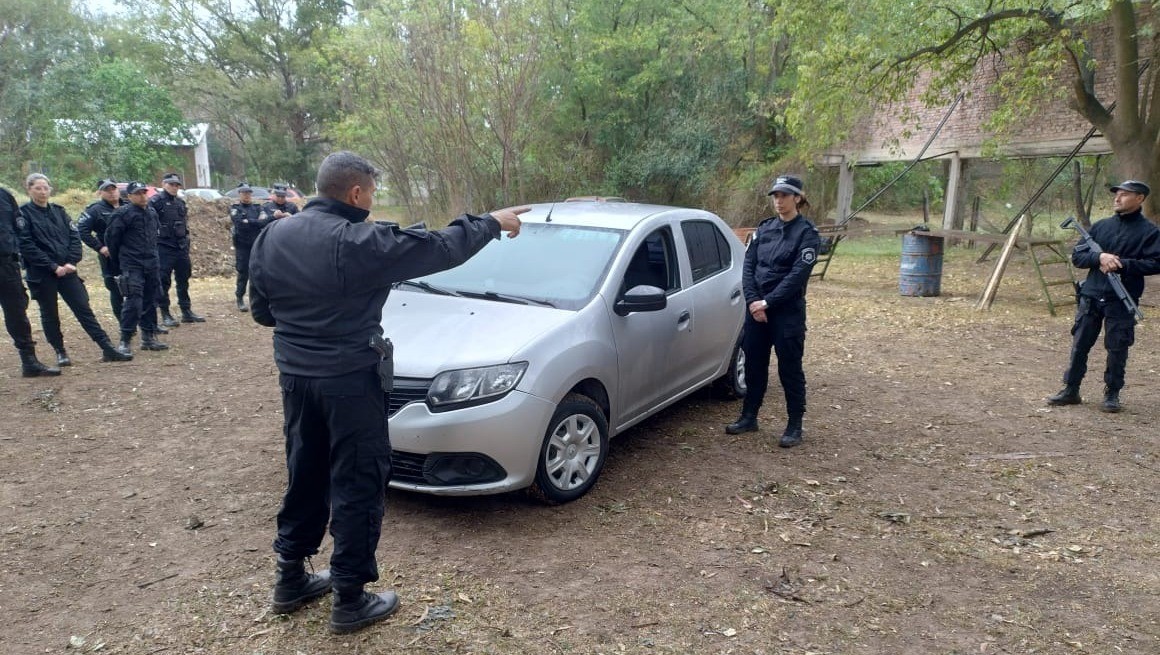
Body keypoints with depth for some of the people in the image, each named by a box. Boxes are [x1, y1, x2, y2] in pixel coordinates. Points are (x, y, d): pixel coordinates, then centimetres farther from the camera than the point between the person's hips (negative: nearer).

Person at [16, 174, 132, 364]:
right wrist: (53, 266, -15)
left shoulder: (58, 211, 11)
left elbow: (74, 236, 7)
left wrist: (71, 262, -7)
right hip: (41, 274, -3)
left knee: (84, 309, 0)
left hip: (66, 270, 3)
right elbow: (26, 246, -10)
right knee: (49, 314, 7)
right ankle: (60, 352, 19)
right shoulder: (23, 213, -3)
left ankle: (108, 349, -4)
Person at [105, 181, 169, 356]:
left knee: (150, 301, 10)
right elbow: (111, 238, -5)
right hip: (132, 266, -7)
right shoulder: (123, 214, -8)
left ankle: (148, 337, 19)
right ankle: (125, 341, -4)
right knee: (134, 302, -12)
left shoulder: (152, 213, 13)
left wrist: (153, 255, 18)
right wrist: (116, 265, 1)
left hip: (152, 264, 7)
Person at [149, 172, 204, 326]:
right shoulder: (155, 201, -7)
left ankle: (186, 312, 19)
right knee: (163, 281, -1)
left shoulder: (181, 203, 14)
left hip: (181, 248, 7)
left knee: (183, 280, 11)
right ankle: (165, 315, 5)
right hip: (164, 248, -7)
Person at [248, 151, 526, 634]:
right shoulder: (361, 243, -19)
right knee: (358, 487, 5)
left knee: (306, 477, 21)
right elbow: (440, 249, -12)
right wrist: (492, 223, 2)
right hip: (350, 381, -7)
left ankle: (291, 579, 35)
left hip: (295, 376, 7)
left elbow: (260, 309, 10)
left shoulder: (272, 236, 2)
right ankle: (350, 601, 16)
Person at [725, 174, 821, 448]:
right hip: (757, 308, 5)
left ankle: (795, 426, 15)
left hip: (788, 311, -5)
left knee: (789, 368, 3)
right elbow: (748, 265, 4)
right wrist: (753, 301, -10)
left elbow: (797, 275, -14)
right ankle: (749, 417, 27)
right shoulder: (764, 228, 9)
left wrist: (767, 302, -17)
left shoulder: (807, 233, -6)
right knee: (754, 364, 12)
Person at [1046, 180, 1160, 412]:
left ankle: (1112, 395, 17)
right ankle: (1070, 390, 17)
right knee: (1079, 345, 7)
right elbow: (1076, 256, 6)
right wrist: (1099, 257, -12)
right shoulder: (1100, 226, 10)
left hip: (1122, 302, -3)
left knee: (1117, 349, 3)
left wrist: (1122, 264, -18)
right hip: (1090, 297, 3)